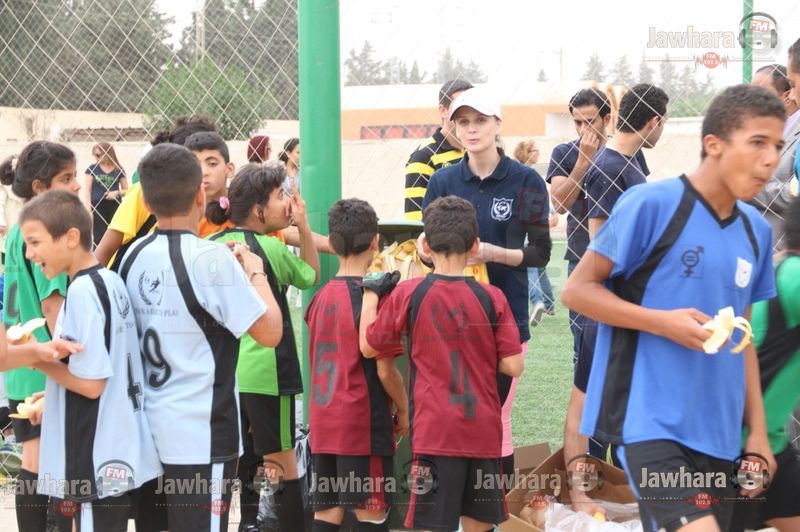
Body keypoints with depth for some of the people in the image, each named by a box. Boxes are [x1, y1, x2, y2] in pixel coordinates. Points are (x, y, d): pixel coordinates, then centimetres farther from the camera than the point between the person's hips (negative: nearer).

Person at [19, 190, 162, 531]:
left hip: (99, 459, -9)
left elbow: (92, 383, -19)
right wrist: (53, 396, 15)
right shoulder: (111, 282, 9)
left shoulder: (82, 291, -18)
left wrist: (37, 358, -9)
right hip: (121, 451, 9)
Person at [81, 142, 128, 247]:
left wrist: (117, 193, -10)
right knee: (99, 239, -3)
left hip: (115, 207, 1)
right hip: (97, 208, -1)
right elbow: (86, 191, 0)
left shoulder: (119, 170, 4)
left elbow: (126, 190, 11)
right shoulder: (92, 169, 2)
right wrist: (88, 210, -9)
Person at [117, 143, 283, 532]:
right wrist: (255, 273, 2)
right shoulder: (210, 259, -17)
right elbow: (269, 332, -13)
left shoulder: (134, 257, 4)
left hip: (148, 428, 7)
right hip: (202, 437, -7)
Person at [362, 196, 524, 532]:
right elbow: (513, 366, -3)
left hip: (434, 433, -2)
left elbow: (369, 347, 6)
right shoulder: (491, 298, -2)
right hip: (485, 434, 2)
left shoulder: (407, 295, -5)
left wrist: (370, 297, 18)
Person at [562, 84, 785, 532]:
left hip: (717, 430, 7)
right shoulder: (652, 204, -9)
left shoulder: (756, 231, 10)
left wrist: (758, 430, 14)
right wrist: (664, 322, -18)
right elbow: (577, 289, -6)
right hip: (648, 418, -7)